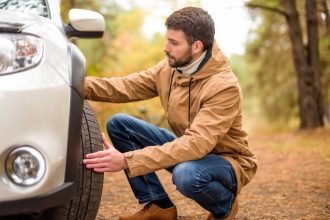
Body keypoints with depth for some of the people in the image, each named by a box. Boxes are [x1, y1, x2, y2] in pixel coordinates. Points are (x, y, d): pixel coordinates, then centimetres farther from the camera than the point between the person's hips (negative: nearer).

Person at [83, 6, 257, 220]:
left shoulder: (225, 87, -30)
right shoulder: (170, 67, -7)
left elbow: (197, 144, -38)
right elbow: (127, 86, -5)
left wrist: (127, 161, -44)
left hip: (227, 161, -7)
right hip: (188, 148, 7)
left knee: (186, 174, -42)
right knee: (119, 124, -6)